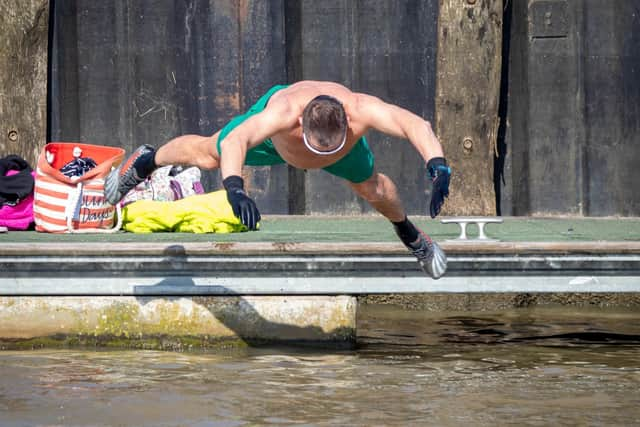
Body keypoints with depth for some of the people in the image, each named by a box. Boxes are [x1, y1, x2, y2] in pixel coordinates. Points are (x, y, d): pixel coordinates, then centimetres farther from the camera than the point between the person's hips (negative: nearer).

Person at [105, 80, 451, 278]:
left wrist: (438, 167, -74)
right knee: (209, 154, 19)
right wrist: (234, 187, -81)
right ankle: (146, 161, 51)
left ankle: (410, 235, 52)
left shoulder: (361, 110, -50)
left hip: (344, 137, 1)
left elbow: (417, 125, -58)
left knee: (373, 189, 17)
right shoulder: (282, 113, -53)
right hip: (276, 136, -1)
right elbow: (234, 141, -64)